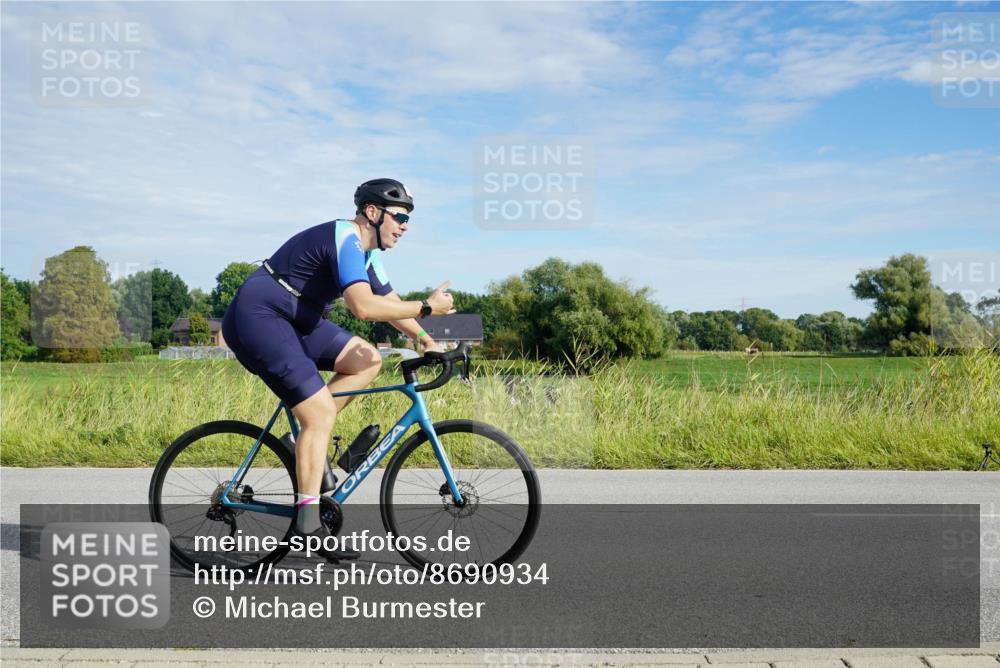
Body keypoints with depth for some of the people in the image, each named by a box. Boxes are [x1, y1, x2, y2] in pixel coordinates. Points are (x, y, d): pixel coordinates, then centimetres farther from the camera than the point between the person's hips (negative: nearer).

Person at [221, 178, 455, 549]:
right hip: (258, 317, -10)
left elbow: (391, 303, 19)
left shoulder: (367, 253, 12)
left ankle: (308, 436, 5)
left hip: (293, 320, 10)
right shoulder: (346, 239, -19)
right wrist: (427, 307, -25)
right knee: (322, 412, -15)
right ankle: (309, 520, -11)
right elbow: (363, 306, -33)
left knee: (367, 359, 2)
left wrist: (428, 340, 10)